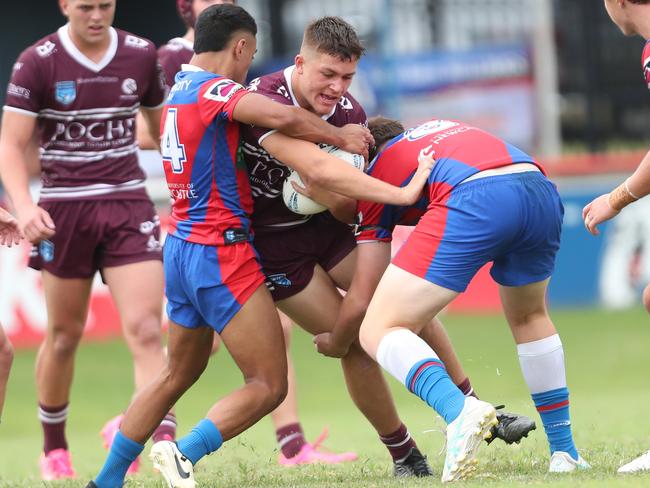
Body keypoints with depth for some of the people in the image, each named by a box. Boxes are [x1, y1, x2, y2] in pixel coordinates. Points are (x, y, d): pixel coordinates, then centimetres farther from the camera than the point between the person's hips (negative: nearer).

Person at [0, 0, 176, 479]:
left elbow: (163, 127, 18)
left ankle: (163, 439, -21)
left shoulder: (142, 55, 3)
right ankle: (54, 448, 28)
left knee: (146, 330, -13)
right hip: (64, 208, -1)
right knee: (65, 335, 10)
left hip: (129, 204, 1)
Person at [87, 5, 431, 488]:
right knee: (269, 386, -6)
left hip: (182, 246, 9)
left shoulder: (180, 86, 11)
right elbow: (282, 117, -31)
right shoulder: (215, 90, -16)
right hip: (221, 253, -9)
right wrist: (339, 136, -15)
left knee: (178, 374, 23)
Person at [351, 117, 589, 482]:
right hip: (541, 189, 6)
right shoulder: (439, 128, 40)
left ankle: (459, 411, -30)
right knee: (530, 317, 33)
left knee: (379, 331, -2)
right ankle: (565, 451, 31)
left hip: (476, 201, -6)